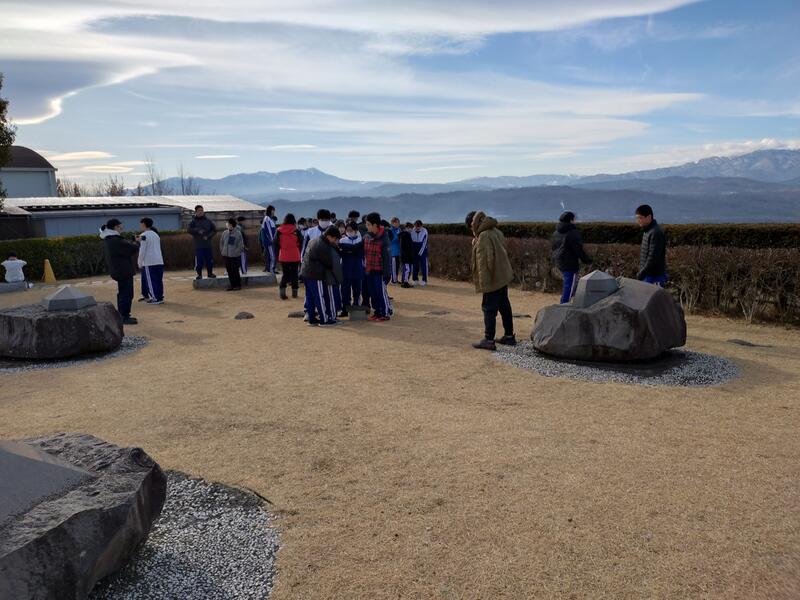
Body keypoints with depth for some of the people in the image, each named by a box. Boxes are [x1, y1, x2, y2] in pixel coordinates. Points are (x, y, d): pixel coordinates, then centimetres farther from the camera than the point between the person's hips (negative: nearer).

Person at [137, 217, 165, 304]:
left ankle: (156, 298, -3)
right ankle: (160, 297, 10)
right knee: (159, 280, 8)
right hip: (159, 261, 7)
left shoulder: (144, 235, -6)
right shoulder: (155, 234, 15)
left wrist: (140, 263, -2)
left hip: (149, 262, -7)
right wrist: (140, 240, 26)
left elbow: (142, 251, -9)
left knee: (151, 281, -1)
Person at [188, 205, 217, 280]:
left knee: (210, 260, 6)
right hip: (198, 245, -2)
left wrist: (208, 236, -7)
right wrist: (198, 231, -22)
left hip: (208, 245, 2)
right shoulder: (193, 221, 2)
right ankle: (199, 274, 8)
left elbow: (214, 230, 5)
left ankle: (210, 273, 22)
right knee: (198, 261, -4)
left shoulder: (208, 221, 7)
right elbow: (190, 230, -8)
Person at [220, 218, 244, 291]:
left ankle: (238, 285, 8)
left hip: (235, 256, -5)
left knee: (235, 271, -2)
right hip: (226, 256, 5)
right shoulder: (225, 233, 7)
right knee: (229, 271, 8)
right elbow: (221, 243, 17)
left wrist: (236, 252, -10)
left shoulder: (238, 233, -7)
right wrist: (222, 251, 9)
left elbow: (241, 245, -5)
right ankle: (232, 285, 17)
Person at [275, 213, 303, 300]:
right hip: (295, 257, -1)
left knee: (284, 274, 12)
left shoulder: (279, 231, -3)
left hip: (283, 256, 1)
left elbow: (276, 244, 3)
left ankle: (282, 291, -3)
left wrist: (278, 254, 13)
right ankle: (294, 292, 16)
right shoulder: (296, 231, -8)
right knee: (294, 274, 11)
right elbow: (301, 243, -1)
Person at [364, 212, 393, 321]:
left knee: (381, 291, -3)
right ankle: (377, 312, 21)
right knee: (372, 292, 11)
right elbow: (364, 252, 13)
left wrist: (386, 272, -14)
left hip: (379, 270, -7)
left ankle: (386, 313, 7)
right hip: (369, 269, 7)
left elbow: (387, 256, -13)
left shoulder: (383, 238, -13)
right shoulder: (367, 236, 6)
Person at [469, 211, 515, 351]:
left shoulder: (484, 236, -18)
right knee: (504, 307, 16)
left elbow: (484, 260, -21)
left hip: (493, 280, -9)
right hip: (503, 276, 9)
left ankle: (489, 340, -3)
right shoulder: (497, 232, 9)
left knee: (489, 309, -5)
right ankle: (509, 336, 25)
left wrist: (484, 282, -20)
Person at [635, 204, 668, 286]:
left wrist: (640, 275, -18)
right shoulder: (647, 231, 12)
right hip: (648, 275, 9)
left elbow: (653, 259, -23)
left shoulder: (656, 233, -19)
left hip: (654, 277, -9)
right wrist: (641, 274, 15)